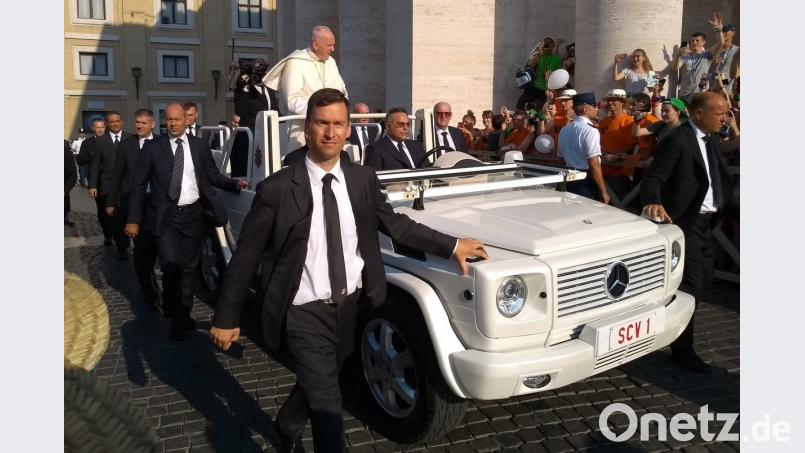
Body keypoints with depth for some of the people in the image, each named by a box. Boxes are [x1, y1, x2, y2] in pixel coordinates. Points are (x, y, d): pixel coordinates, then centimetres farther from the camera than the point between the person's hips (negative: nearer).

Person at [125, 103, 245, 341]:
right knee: (172, 268, -8)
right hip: (166, 217, -2)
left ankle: (184, 314, 29)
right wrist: (133, 219, -5)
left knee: (188, 268, 13)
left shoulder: (200, 146, 5)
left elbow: (212, 176, 12)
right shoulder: (152, 148, -2)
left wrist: (235, 184, -4)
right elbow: (138, 185, -1)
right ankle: (176, 319, 11)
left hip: (193, 214, 3)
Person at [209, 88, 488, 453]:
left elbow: (396, 225, 10)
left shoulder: (363, 180, -3)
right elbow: (245, 258, -9)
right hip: (304, 314, -5)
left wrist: (452, 246, 6)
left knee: (318, 388, 26)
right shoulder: (277, 189, -15)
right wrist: (226, 319, -6)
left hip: (348, 307, 5)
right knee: (326, 403, -5)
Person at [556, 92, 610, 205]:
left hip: (569, 180, 8)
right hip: (587, 182, -8)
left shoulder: (564, 130, 8)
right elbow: (594, 164, -21)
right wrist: (603, 191, -17)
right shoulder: (590, 130, -16)